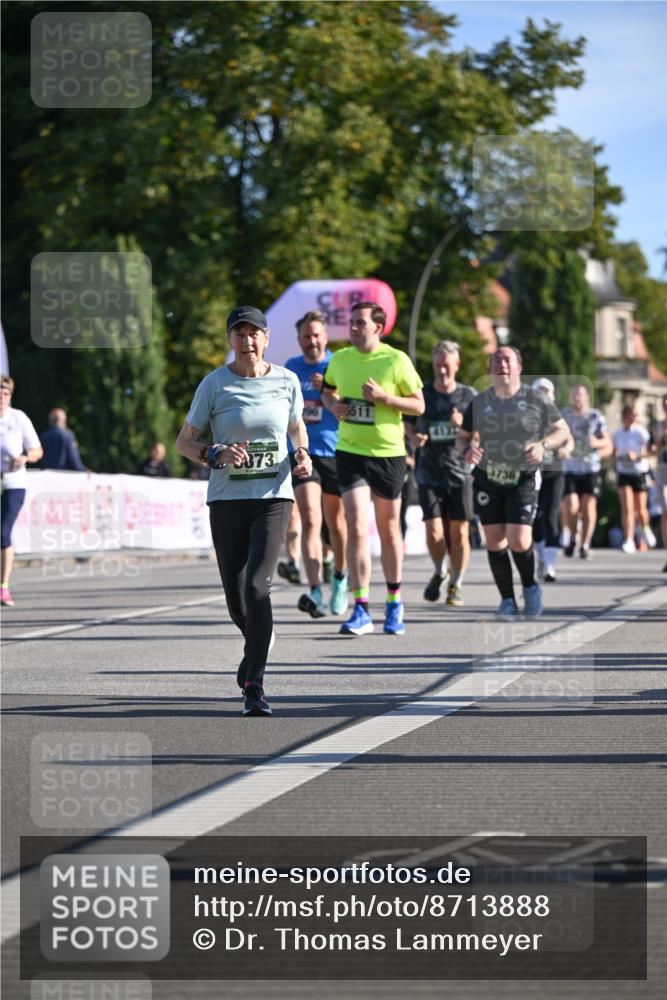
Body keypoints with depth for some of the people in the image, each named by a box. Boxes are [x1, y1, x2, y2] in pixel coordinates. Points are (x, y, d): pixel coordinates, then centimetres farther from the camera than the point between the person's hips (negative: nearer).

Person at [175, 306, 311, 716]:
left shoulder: (286, 381, 3)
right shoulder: (215, 384, -2)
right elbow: (184, 441, 3)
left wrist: (303, 455, 2)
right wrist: (217, 455, -16)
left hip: (273, 498, -1)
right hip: (227, 500, 1)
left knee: (257, 586, -18)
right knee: (237, 600, 6)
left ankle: (255, 685, -15)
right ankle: (257, 644, 41)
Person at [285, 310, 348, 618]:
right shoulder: (291, 368, 9)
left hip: (334, 452, -1)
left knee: (336, 523, 11)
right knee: (310, 520, -15)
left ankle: (340, 578, 38)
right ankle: (315, 592, -25)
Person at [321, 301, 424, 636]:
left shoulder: (396, 360, -7)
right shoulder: (340, 359, 4)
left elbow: (418, 405, -4)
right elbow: (327, 391, 22)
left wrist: (383, 397, -19)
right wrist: (333, 405, 0)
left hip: (388, 454, -1)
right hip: (350, 453, 2)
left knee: (389, 530, 10)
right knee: (357, 529, -11)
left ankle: (394, 604, 28)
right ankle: (361, 610, -12)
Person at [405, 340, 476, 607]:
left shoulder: (469, 395, 4)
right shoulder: (422, 393, 3)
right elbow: (407, 422, 13)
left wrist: (464, 425, -15)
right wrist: (413, 437, -9)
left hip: (459, 472, 0)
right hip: (429, 473, 0)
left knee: (459, 532, -1)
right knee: (434, 532, -7)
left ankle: (455, 585, 14)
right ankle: (438, 573, 21)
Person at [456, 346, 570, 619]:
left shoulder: (535, 400, -3)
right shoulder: (478, 403, 4)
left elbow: (562, 431, 4)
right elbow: (462, 436, 14)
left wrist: (543, 445, -16)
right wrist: (467, 450, -9)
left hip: (523, 480, -3)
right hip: (487, 479, 3)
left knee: (519, 541, -14)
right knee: (495, 541, 0)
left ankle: (530, 587, 15)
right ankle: (507, 600, 15)